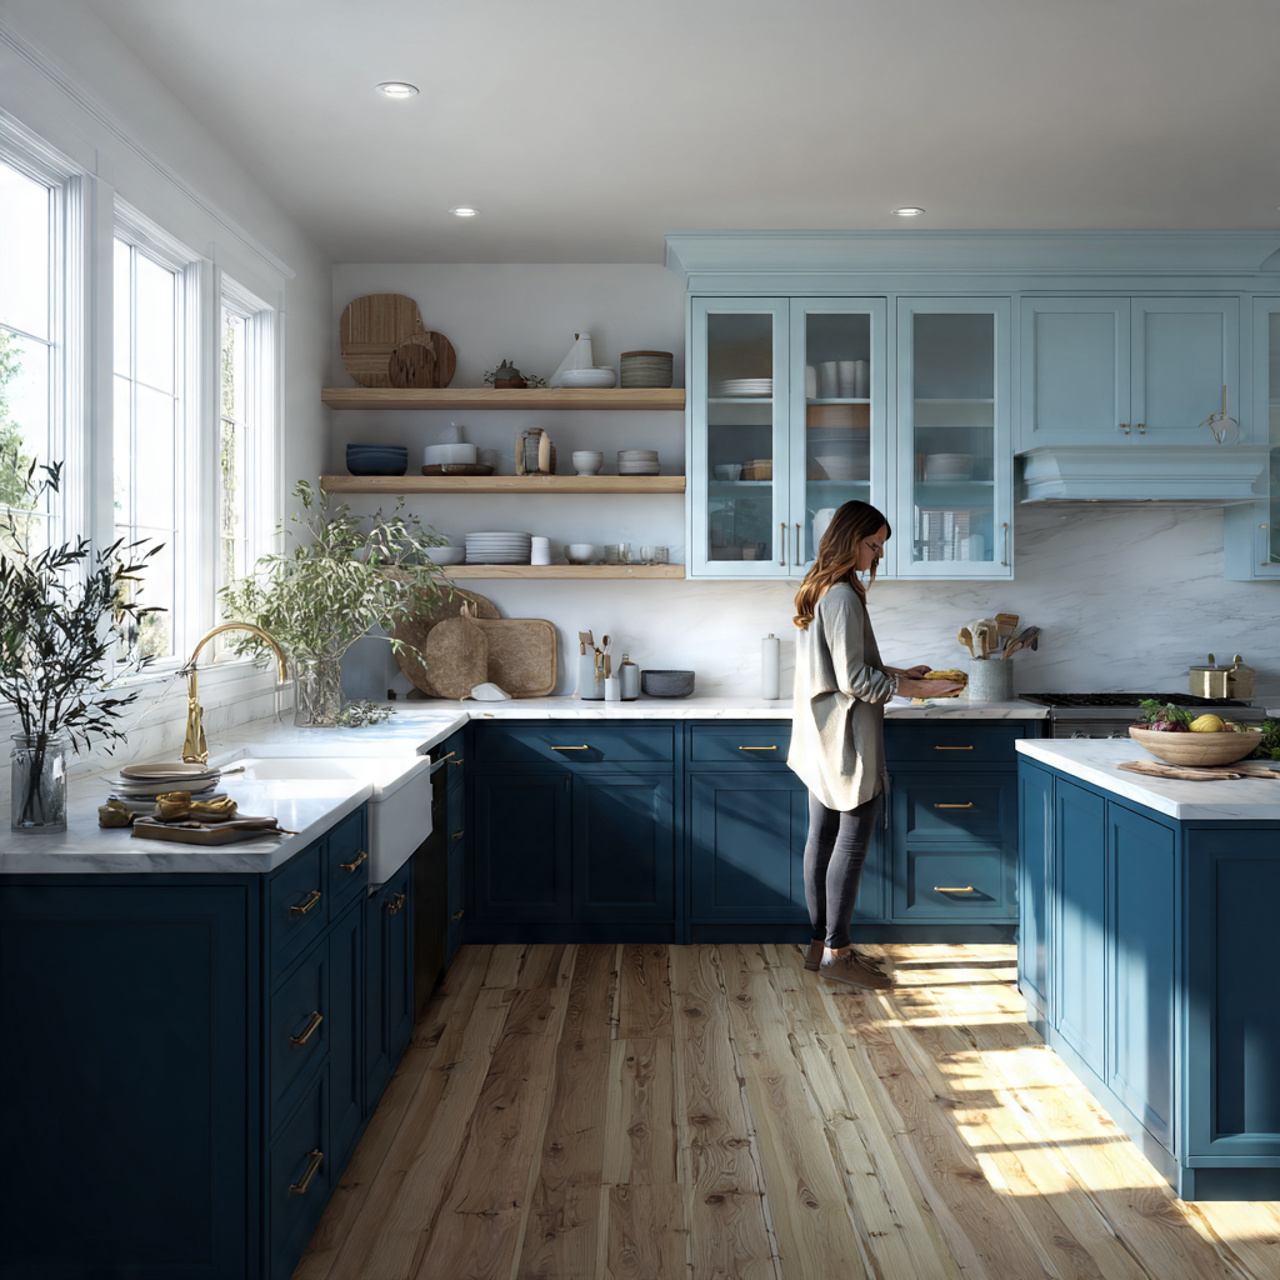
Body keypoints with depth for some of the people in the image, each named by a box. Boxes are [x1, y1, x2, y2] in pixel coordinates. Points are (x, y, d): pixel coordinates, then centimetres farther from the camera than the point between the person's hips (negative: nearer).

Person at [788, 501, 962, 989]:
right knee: (853, 841, -3)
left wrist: (896, 672, 14)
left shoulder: (820, 590, 14)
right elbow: (853, 679, -20)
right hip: (847, 736, -10)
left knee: (823, 838, 12)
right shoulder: (844, 597, -17)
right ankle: (837, 953, 4)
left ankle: (822, 943, 21)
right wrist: (910, 688, -10)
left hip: (821, 738, 10)